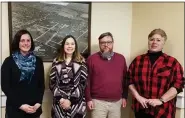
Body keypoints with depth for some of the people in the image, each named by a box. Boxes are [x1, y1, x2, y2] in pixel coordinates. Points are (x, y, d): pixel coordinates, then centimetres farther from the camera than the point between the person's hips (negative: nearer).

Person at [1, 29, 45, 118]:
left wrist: (38, 103, -8)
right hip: (15, 109, -2)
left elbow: (41, 84, 4)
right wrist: (20, 105, -13)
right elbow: (5, 86, -7)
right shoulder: (9, 61, -4)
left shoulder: (38, 61, 4)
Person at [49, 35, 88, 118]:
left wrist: (70, 100, -11)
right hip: (59, 103, 2)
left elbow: (83, 83, -5)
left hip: (77, 103, -1)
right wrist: (60, 98, -9)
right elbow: (52, 83, 3)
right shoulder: (56, 62, 7)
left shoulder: (81, 62, 1)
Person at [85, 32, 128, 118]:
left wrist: (124, 96, 9)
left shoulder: (121, 58, 6)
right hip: (98, 102, -3)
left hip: (116, 102, 3)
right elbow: (87, 80, -4)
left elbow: (124, 79, 10)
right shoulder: (92, 59, -4)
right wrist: (88, 99, -6)